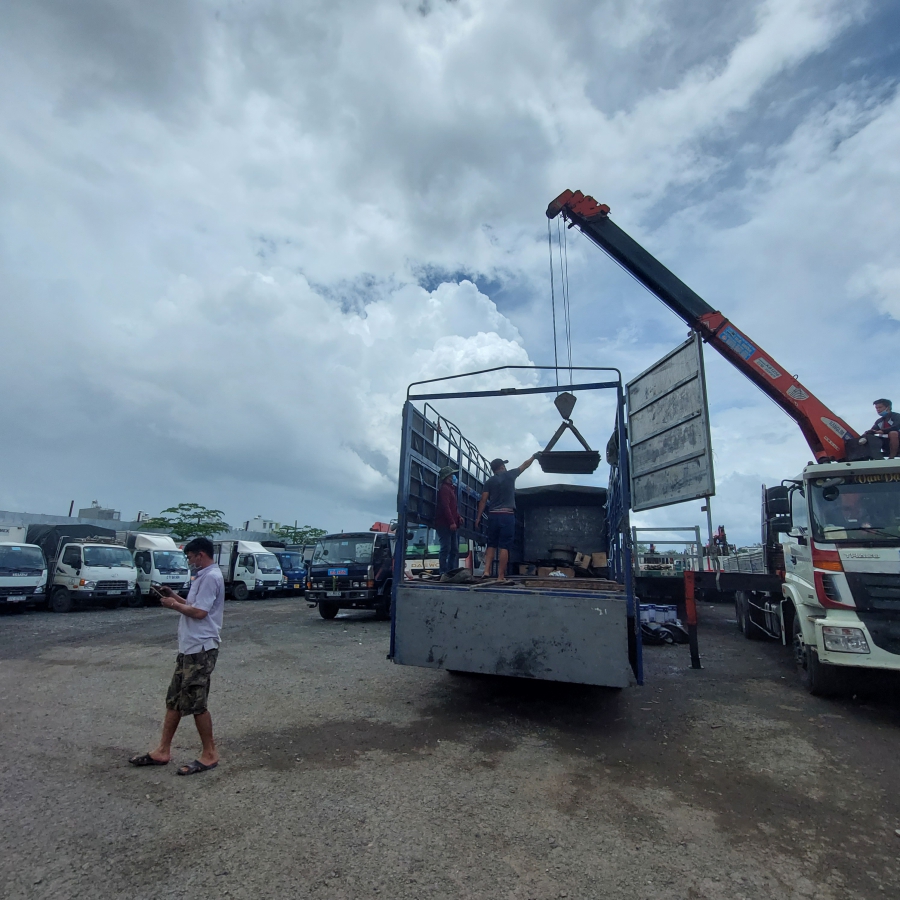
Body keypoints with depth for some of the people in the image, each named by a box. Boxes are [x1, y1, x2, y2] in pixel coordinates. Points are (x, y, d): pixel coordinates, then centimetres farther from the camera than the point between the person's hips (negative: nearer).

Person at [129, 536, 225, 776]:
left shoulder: (211, 577, -19)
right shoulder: (204, 576, 15)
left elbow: (199, 612, -23)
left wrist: (174, 605, -9)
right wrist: (176, 597, 9)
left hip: (200, 650, -10)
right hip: (188, 648, 10)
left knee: (196, 704, -1)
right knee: (174, 701, 16)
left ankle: (210, 754, 12)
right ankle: (162, 751, 28)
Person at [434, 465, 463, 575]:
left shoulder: (450, 488, 23)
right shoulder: (444, 488, -9)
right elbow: (445, 506, -19)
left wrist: (458, 517, 11)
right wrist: (451, 522, -23)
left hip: (451, 524, 10)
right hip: (445, 524, -10)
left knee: (455, 549, 10)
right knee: (446, 548, -11)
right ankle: (443, 572, -9)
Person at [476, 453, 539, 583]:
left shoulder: (489, 481, 8)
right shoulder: (509, 475, 4)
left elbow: (483, 501, 2)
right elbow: (525, 465, 19)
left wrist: (478, 517, 6)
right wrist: (534, 456, 35)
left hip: (493, 515, 3)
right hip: (507, 515, -3)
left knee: (491, 545, 13)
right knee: (504, 547, -4)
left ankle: (486, 571, 2)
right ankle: (501, 577, -5)